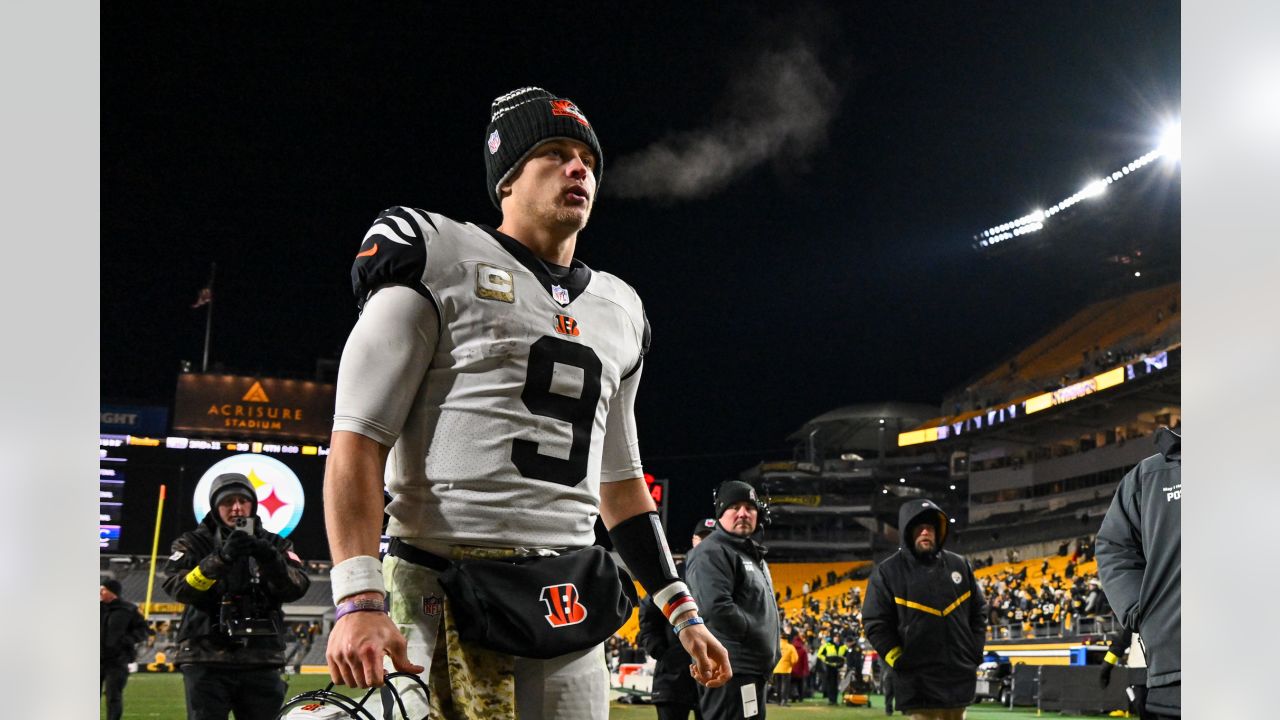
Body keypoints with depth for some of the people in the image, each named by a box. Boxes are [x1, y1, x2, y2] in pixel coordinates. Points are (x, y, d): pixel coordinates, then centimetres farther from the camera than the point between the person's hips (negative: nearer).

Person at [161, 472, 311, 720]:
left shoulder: (274, 545, 13)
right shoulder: (193, 543, 8)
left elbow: (297, 587, -4)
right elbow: (177, 587, -11)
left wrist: (268, 557, -22)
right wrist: (220, 558, -26)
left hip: (262, 662, 2)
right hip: (207, 660, -2)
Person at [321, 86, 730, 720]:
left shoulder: (617, 310, 19)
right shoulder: (440, 263, -1)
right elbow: (358, 440, -8)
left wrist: (681, 611, 20)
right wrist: (359, 599, -19)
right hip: (446, 603, -6)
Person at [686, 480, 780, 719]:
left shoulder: (752, 554, 23)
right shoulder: (712, 553, -10)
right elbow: (718, 609, -24)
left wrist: (771, 654, 14)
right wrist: (759, 636, -15)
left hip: (752, 671, 11)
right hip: (730, 672, -11)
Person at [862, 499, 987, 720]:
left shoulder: (959, 565, 9)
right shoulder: (888, 572, -3)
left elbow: (979, 611, 17)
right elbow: (875, 623, -4)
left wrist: (975, 652, 7)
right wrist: (900, 661, -10)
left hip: (959, 677, 4)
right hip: (918, 683, -4)